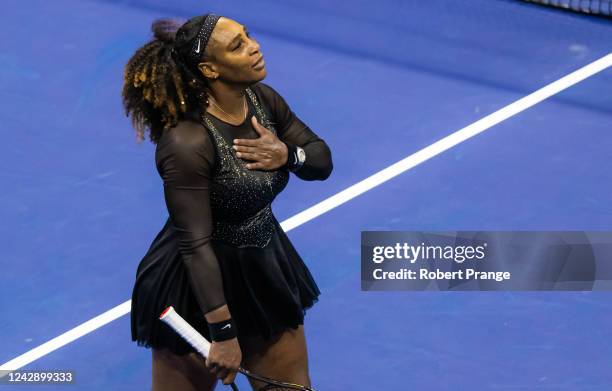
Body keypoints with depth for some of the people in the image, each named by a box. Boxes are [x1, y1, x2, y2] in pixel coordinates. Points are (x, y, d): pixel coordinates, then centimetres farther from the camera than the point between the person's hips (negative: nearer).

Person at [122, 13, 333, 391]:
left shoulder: (264, 100, -7)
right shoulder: (187, 143, -29)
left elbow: (322, 159, 5)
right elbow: (195, 245, -28)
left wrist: (287, 155, -18)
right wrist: (224, 334, -27)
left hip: (265, 268, 7)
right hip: (200, 285, -7)